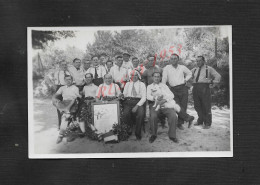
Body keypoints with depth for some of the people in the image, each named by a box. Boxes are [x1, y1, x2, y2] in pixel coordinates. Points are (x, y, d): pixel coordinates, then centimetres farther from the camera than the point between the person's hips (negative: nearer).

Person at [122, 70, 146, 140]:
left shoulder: (142, 84, 11)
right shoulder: (127, 84, 22)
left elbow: (144, 97, 1)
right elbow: (124, 94, 20)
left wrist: (137, 106, -12)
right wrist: (121, 96, -5)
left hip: (138, 102, -2)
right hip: (128, 102, 2)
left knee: (140, 114, -34)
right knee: (125, 114, -31)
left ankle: (138, 133, -15)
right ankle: (130, 127, -1)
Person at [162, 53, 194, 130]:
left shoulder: (182, 67, 9)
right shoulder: (167, 68, 3)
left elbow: (189, 73, 25)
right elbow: (164, 79, 0)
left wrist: (186, 79, 9)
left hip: (183, 88, 1)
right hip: (173, 90, -1)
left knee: (183, 106, -1)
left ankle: (180, 123, 9)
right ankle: (188, 118, -1)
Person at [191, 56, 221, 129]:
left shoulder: (209, 69, 6)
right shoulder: (194, 70, 20)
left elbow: (218, 76, -1)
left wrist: (212, 84, -7)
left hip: (204, 88, -5)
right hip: (195, 88, 5)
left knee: (206, 106, -5)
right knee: (197, 106, 5)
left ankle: (207, 123, 1)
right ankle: (200, 121, 18)